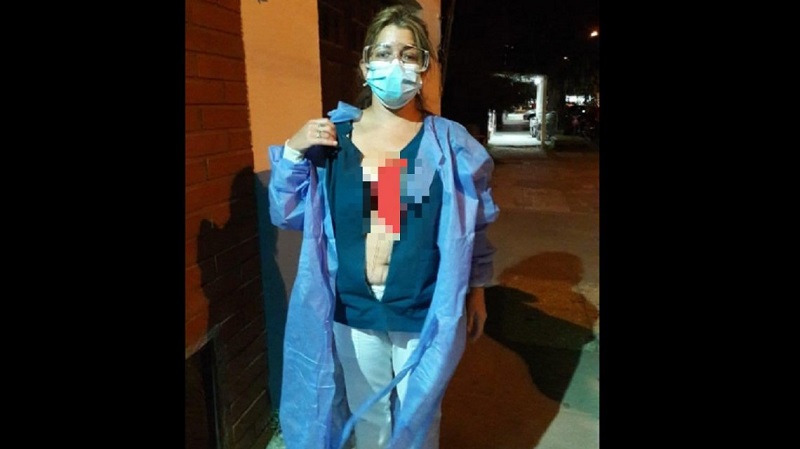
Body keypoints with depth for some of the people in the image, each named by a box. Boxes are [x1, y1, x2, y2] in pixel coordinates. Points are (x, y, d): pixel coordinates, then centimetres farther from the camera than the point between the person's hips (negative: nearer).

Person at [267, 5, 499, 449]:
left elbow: (472, 225, 2)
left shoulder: (448, 142, -7)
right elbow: (287, 214, 1)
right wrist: (293, 151, -12)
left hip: (425, 313, -1)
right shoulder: (331, 135, -3)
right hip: (353, 311, 2)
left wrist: (476, 289, 5)